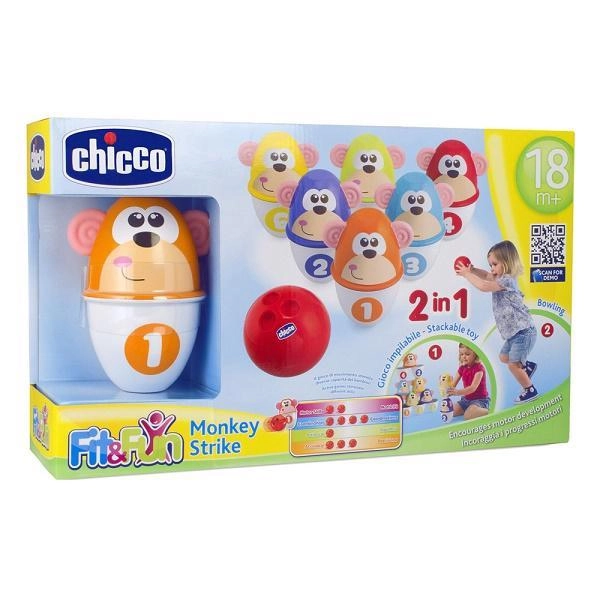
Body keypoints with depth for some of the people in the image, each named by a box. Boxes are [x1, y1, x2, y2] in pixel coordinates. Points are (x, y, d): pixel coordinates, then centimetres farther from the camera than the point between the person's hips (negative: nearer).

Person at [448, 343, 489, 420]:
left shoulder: (479, 368, -17)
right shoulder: (462, 368, 4)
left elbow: (473, 388, -29)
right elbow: (453, 385, -2)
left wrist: (458, 392, -45)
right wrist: (448, 391, -28)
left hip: (480, 399, -7)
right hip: (466, 399, 7)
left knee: (468, 416, -33)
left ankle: (488, 411, -8)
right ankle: (470, 409, 9)